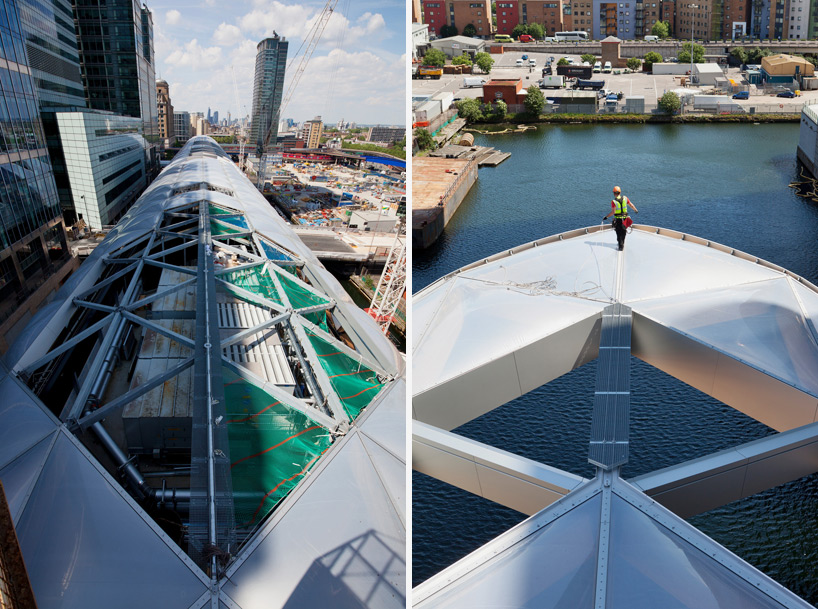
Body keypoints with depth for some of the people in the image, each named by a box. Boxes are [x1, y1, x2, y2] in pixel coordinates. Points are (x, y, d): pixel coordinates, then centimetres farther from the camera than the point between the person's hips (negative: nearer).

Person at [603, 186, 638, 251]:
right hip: (625, 218, 4)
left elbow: (613, 212, -20)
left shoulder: (613, 201, -16)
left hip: (618, 219, -4)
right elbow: (631, 205, 6)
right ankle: (622, 244, 32)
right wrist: (636, 210, 23)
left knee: (619, 233, 6)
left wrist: (606, 217, -12)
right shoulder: (625, 198, -4)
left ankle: (620, 246, 0)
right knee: (623, 232, 18)